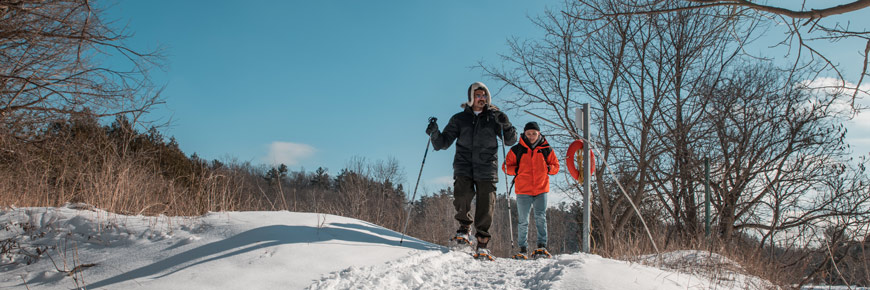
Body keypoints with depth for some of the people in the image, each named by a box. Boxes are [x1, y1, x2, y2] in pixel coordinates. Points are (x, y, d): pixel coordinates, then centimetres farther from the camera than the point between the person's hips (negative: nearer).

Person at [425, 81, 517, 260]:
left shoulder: (494, 117, 13)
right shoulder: (459, 118, 13)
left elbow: (510, 141, 9)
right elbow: (444, 142, 10)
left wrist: (506, 125, -10)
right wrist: (435, 134, -11)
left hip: (487, 168, 0)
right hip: (463, 166, 0)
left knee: (485, 208, -5)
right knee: (461, 197, -22)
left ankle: (482, 244, 7)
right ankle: (464, 228, 3)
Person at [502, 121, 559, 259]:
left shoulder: (546, 150, 8)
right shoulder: (517, 150, 5)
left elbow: (556, 166, 15)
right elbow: (506, 166, 9)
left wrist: (548, 169, -4)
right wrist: (517, 171, -8)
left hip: (541, 190, 0)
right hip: (523, 191, 0)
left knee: (541, 218, -7)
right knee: (523, 221, 3)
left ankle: (542, 247, -2)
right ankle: (523, 250, 11)